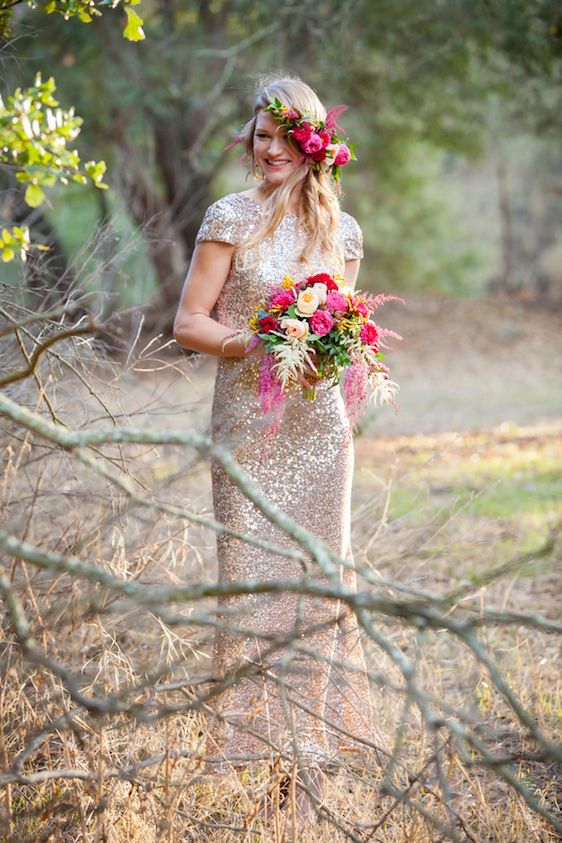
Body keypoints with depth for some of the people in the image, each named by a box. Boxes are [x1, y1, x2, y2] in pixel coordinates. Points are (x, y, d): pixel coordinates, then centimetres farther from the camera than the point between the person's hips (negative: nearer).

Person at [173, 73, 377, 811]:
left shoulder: (341, 229, 10)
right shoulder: (230, 218, -2)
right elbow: (189, 323, -5)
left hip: (319, 419, 4)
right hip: (250, 417, -4)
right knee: (253, 565, -4)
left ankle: (317, 726, 14)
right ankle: (254, 731, 3)